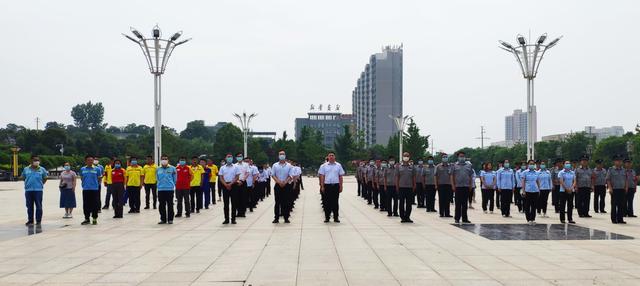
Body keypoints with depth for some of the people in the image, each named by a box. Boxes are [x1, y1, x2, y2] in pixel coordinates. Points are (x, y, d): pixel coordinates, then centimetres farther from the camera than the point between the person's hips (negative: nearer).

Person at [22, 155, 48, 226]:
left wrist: (41, 184, 6)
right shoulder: (26, 169, 6)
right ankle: (30, 221, 19)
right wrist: (29, 183, 10)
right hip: (28, 190, 2)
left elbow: (45, 178, 13)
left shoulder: (42, 169, 3)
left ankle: (38, 221, 5)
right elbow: (23, 178, 17)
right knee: (29, 206, 9)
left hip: (38, 190, -2)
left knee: (38, 206, -3)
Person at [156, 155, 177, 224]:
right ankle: (163, 219, 15)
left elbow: (175, 178, 7)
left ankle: (170, 219, 8)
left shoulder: (172, 168, 0)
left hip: (170, 189, -3)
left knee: (170, 205, 1)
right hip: (160, 189, 3)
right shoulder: (158, 169, 8)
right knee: (162, 205, 6)